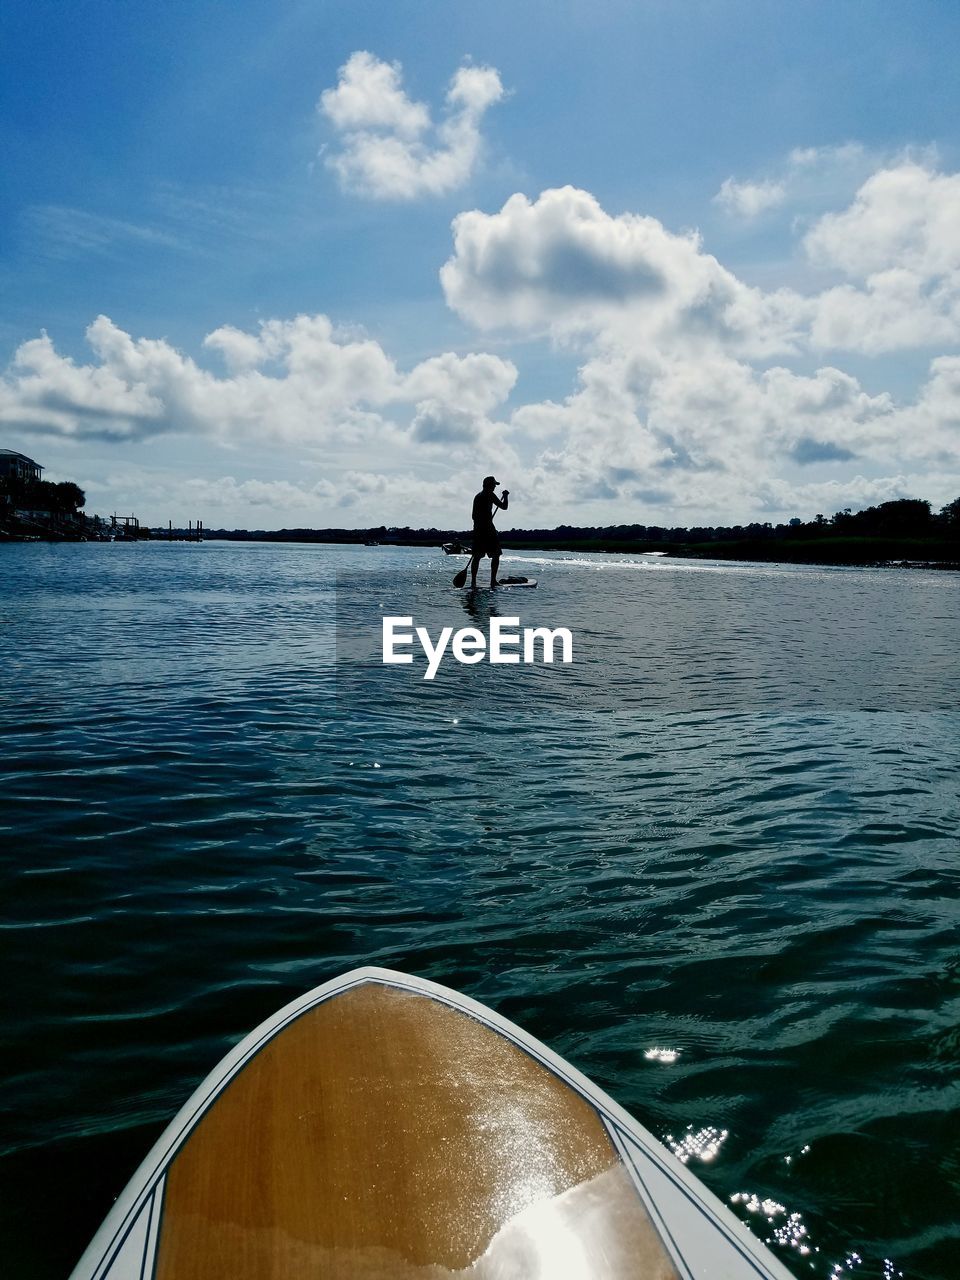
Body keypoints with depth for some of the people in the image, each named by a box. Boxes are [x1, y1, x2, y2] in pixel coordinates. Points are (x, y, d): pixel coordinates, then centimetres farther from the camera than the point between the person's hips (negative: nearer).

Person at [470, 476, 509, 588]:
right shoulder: (490, 495, -6)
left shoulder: (477, 496, 17)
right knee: (496, 555, 0)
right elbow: (504, 506, -5)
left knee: (477, 556, 7)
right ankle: (493, 581, -5)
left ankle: (473, 581, 2)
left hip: (477, 528, 7)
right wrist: (506, 495, 11)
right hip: (488, 528, -7)